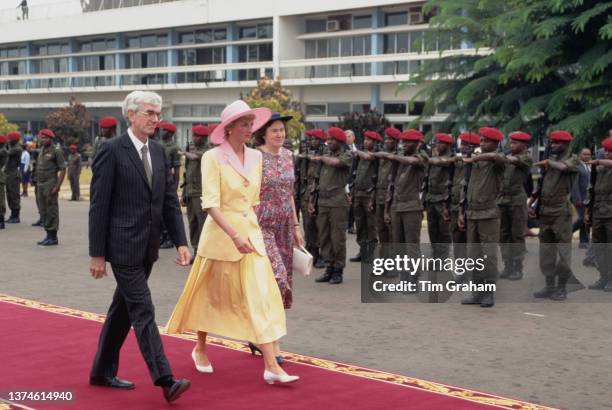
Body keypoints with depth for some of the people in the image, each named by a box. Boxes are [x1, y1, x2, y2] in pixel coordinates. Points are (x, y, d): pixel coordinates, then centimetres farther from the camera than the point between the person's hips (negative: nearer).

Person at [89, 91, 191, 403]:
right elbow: (99, 205, -10)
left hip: (148, 248, 7)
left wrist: (181, 242, 2)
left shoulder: (158, 151, 11)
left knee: (122, 310, 15)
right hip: (124, 246, -7)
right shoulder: (112, 150, -10)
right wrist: (97, 254, -11)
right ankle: (165, 380, -11)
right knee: (142, 311, -9)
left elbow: (170, 200, 11)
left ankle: (103, 371, 28)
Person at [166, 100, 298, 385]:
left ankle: (271, 366, -9)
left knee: (261, 295, -6)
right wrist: (234, 236, -27)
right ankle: (200, 348, 36)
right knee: (210, 294, 12)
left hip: (251, 233, 4)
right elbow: (210, 203, -19)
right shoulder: (213, 158, -11)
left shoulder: (255, 157, 5)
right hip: (220, 234, -4)